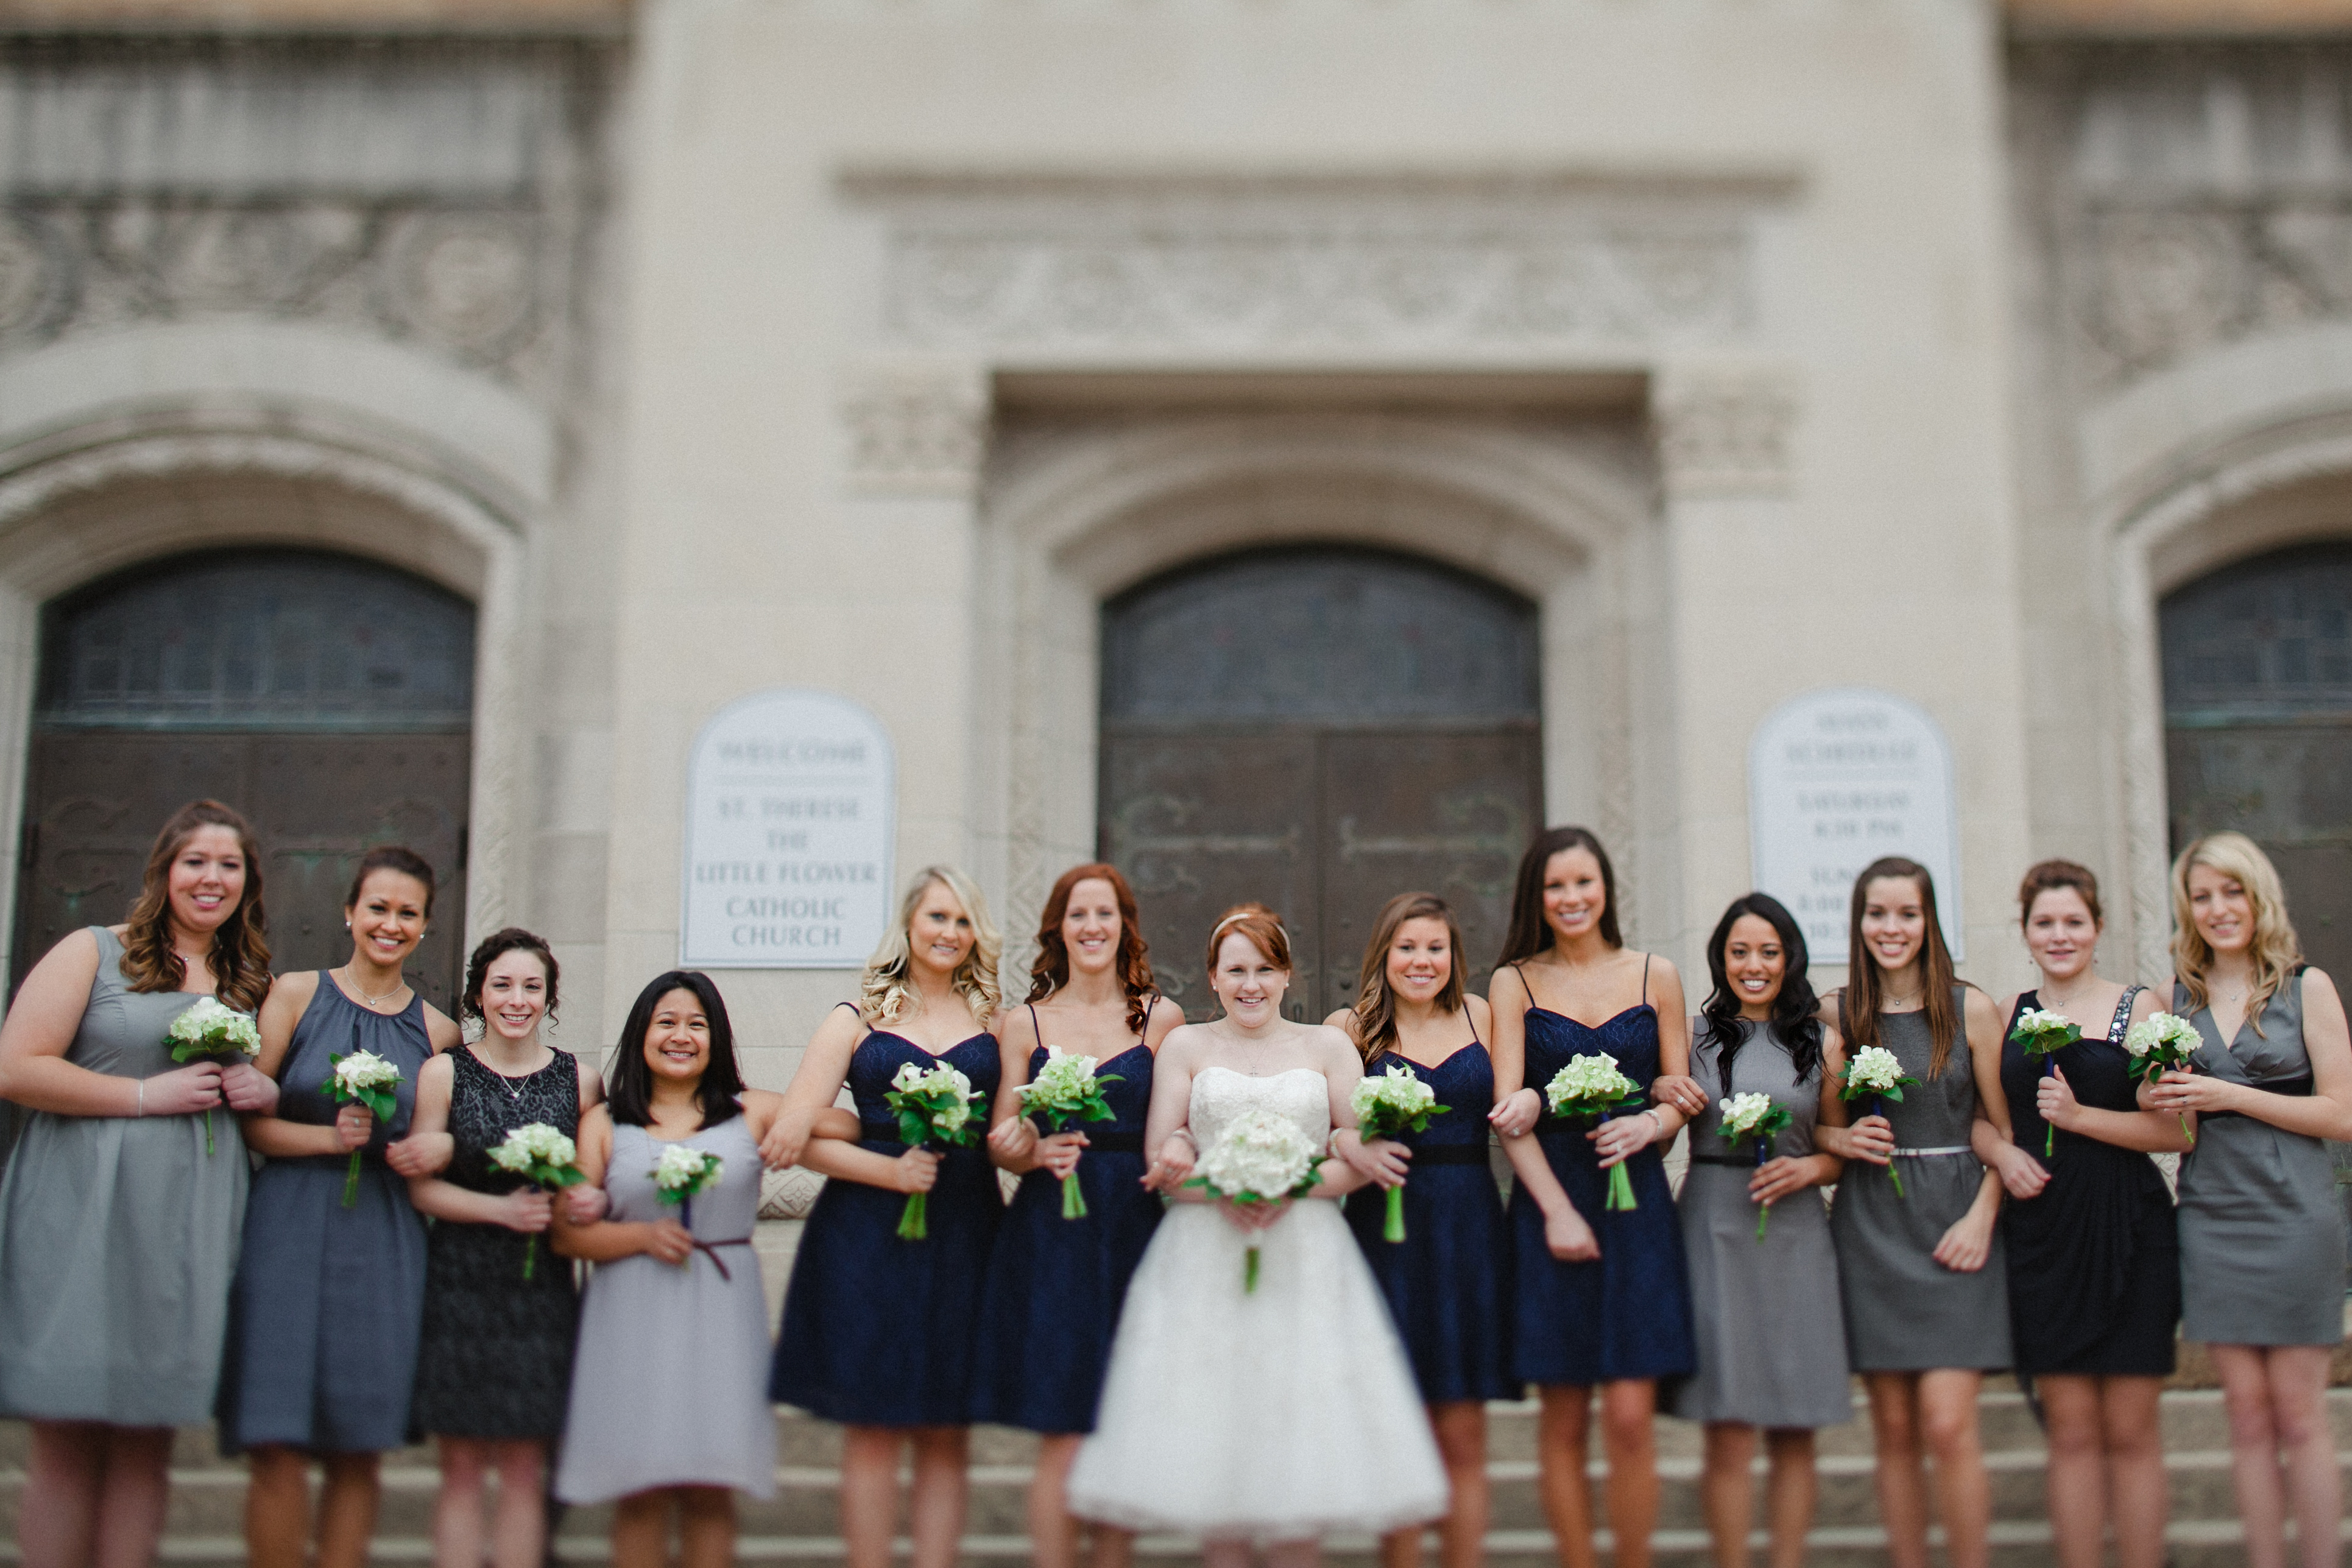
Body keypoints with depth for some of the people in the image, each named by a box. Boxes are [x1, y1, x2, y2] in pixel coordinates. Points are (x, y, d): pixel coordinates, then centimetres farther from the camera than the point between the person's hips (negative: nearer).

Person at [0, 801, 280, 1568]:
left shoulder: (250, 984, 17)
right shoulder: (94, 952, 1)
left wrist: (266, 1092, 6)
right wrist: (146, 1094, -11)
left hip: (194, 1216, 5)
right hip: (84, 1209, -5)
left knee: (149, 1435, 5)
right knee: (70, 1439, -4)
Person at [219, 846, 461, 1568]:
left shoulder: (437, 1031, 10)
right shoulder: (296, 995, 4)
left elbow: (458, 1123, 20)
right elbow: (246, 1118, -1)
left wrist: (444, 1147, -2)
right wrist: (329, 1137, -14)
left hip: (384, 1239, 2)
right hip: (289, 1230, -2)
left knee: (359, 1452, 3)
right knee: (278, 1449, -7)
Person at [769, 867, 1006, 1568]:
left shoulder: (991, 1019, 12)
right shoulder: (857, 1020, 6)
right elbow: (795, 1135, -3)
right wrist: (892, 1172, -14)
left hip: (965, 1237, 2)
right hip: (871, 1231, -2)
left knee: (946, 1433, 4)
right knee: (874, 1428, 1)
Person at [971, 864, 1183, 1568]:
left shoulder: (1160, 1018, 8)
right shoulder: (1023, 1023, 8)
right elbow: (999, 1141, 5)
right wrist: (1035, 1153, -14)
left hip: (1134, 1230, 1)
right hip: (1050, 1236, -1)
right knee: (1061, 1438, -4)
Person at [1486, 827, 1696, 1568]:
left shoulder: (1655, 976, 10)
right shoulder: (1514, 982, 6)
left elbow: (1681, 1091, 11)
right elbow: (1510, 1111, -1)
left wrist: (1650, 1124, -12)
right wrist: (1557, 1210, -11)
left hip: (1637, 1200, 1)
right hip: (1548, 1200, 0)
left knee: (1630, 1416, -6)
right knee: (1564, 1419, 1)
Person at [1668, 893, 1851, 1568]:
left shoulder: (1821, 1043, 9)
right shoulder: (1696, 1035, 5)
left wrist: (1809, 1168, -5)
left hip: (1794, 1232, 2)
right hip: (1714, 1228, -2)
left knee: (1794, 1432, 6)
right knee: (1729, 1432, -4)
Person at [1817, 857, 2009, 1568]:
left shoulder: (1971, 1009, 1)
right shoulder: (1835, 1014, 5)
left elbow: (2005, 1129, 3)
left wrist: (1981, 1218, -9)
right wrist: (1842, 1140, -9)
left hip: (1953, 1225, -2)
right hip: (1870, 1230, 2)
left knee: (1947, 1423, -10)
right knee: (1893, 1428, 4)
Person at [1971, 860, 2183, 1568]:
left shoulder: (2138, 1007, 0)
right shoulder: (2007, 1014, 10)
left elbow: (2178, 1131, -7)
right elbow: (1977, 1116, 17)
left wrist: (2079, 1116, -16)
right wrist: (2003, 1153, -3)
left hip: (2128, 1235, -2)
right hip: (2042, 1234, 2)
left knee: (2130, 1429, 2)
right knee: (2070, 1430, 5)